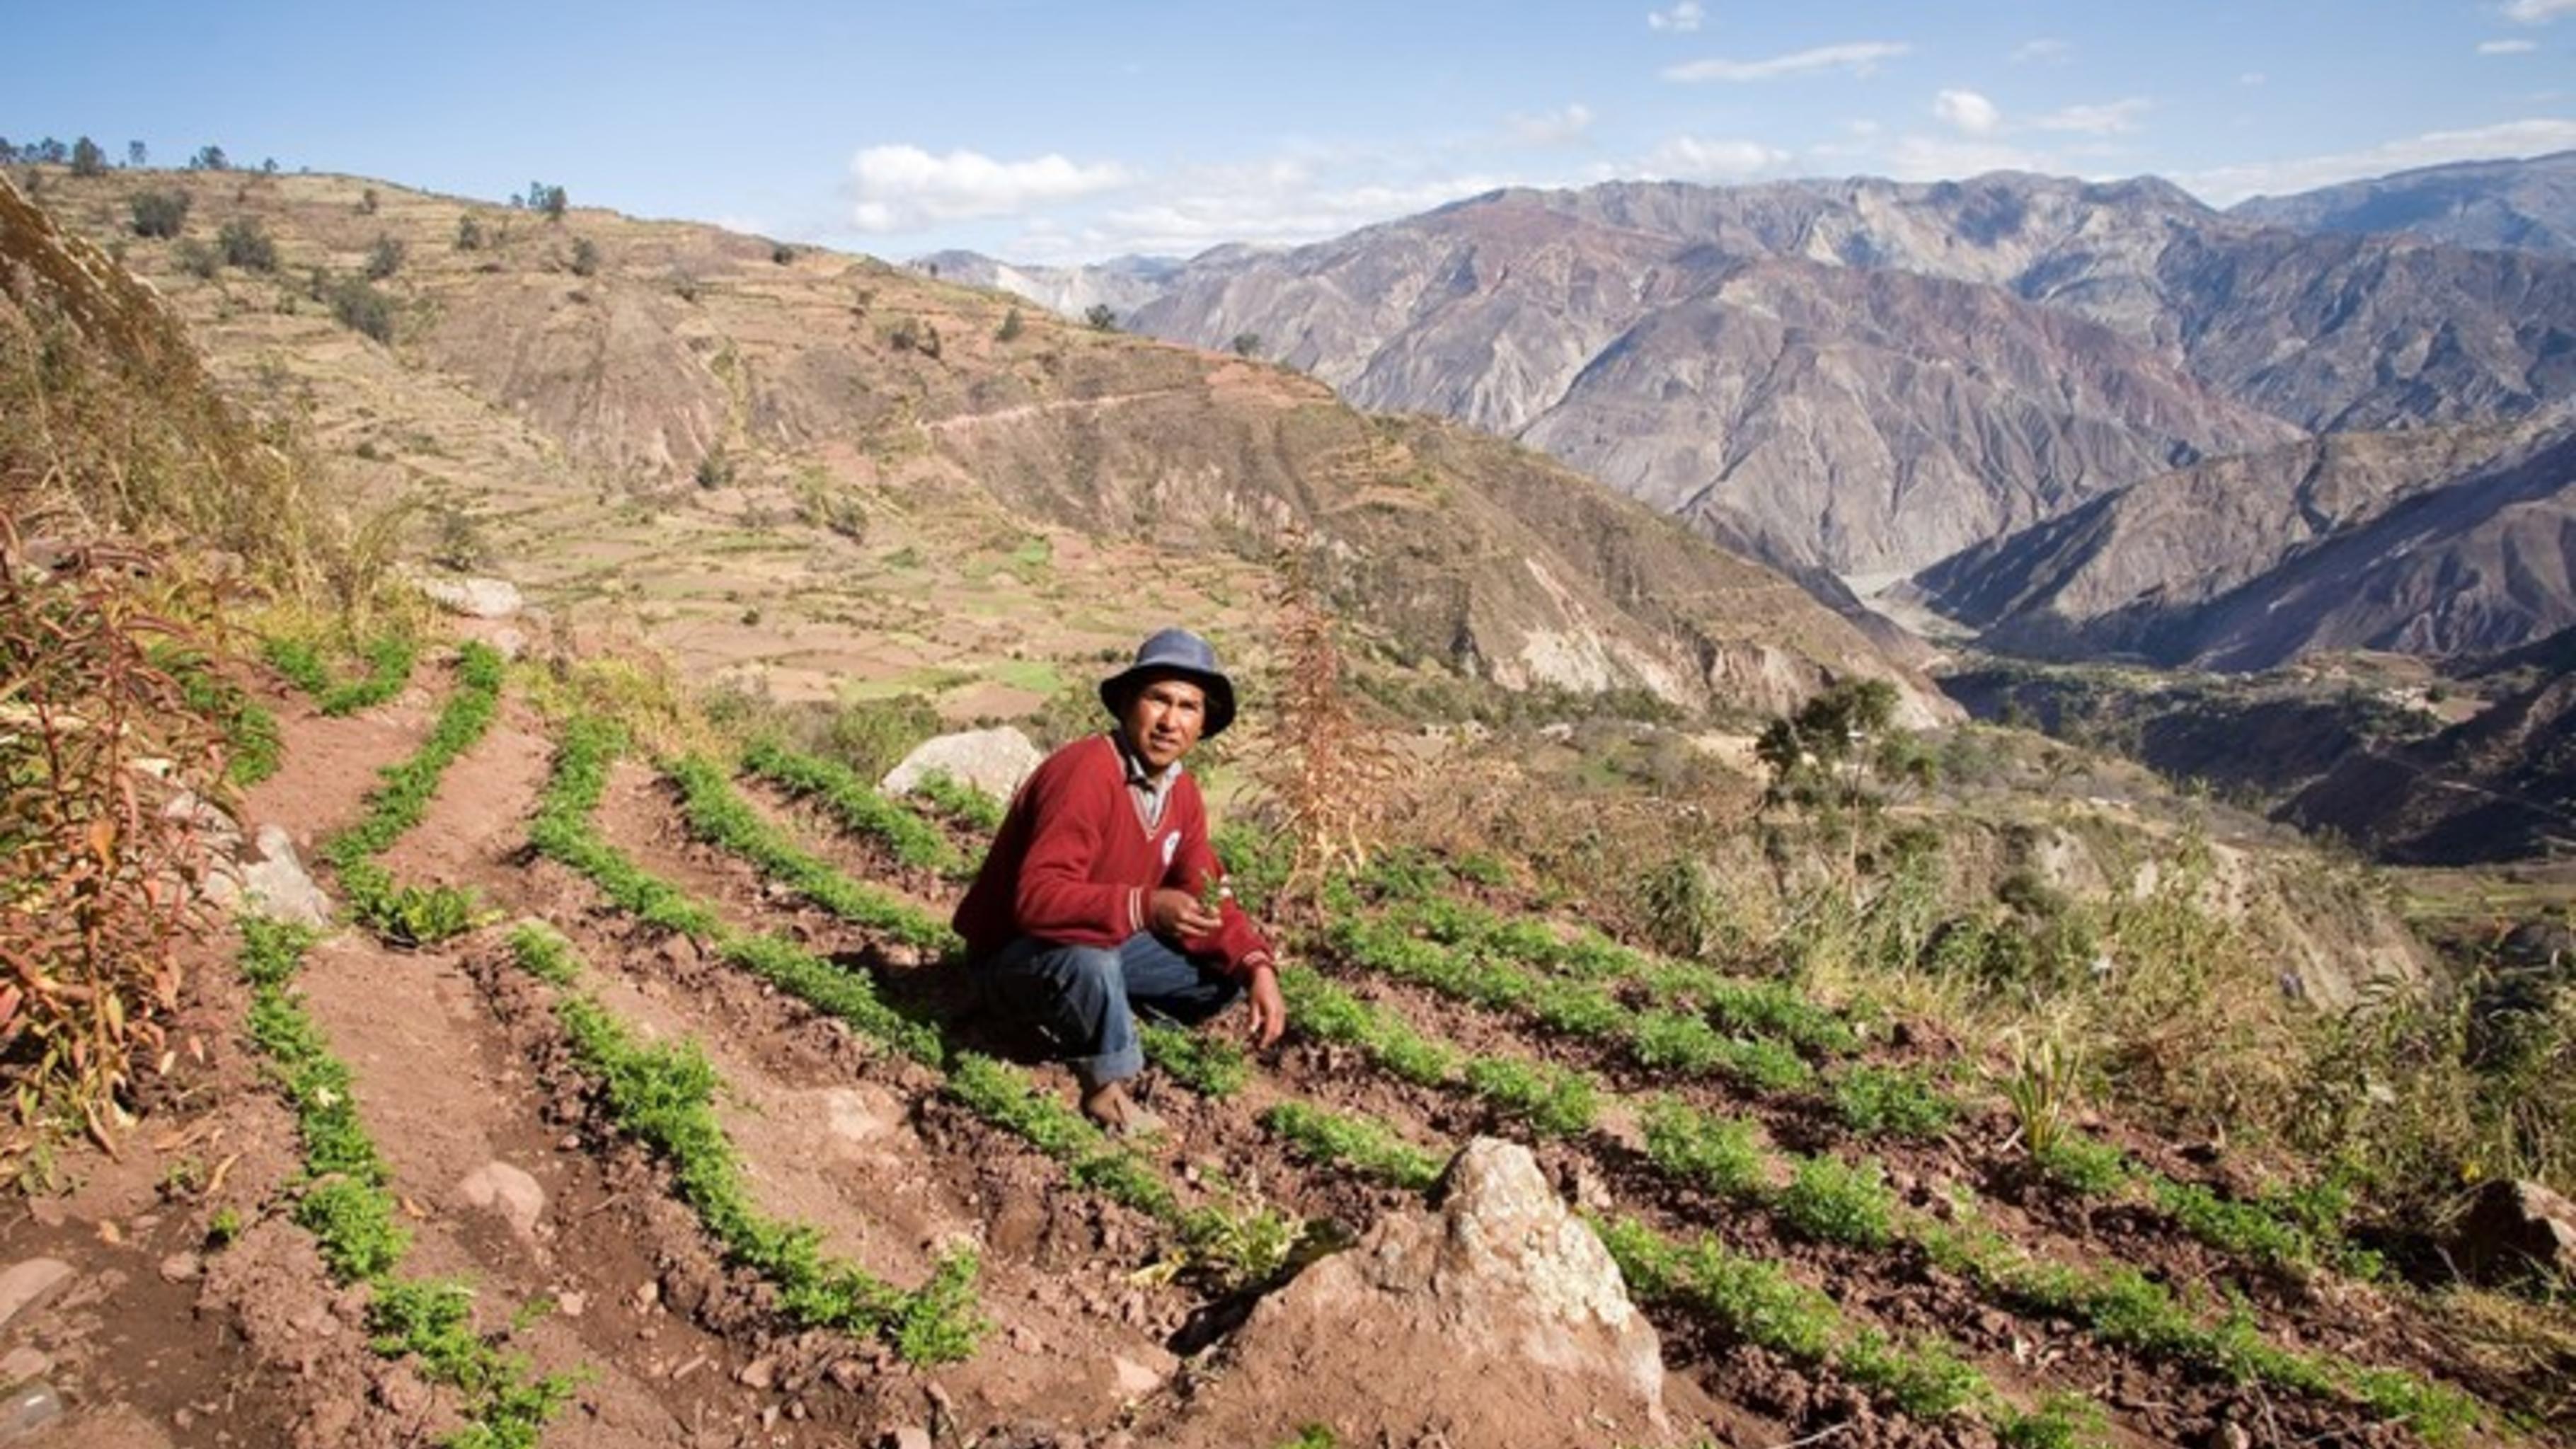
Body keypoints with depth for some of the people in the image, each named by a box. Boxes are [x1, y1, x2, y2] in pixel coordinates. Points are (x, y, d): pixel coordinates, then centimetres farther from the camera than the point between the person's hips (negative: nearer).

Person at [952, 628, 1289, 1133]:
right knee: (1091, 962, -39)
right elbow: (1038, 899, -37)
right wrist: (1144, 907, -49)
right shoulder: (1083, 773, -29)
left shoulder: (1182, 791, -2)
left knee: (1232, 969, -1)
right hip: (1018, 953, -8)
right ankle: (1106, 1089, -13)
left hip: (1111, 944, 8)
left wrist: (1257, 967, -15)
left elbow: (1206, 898, 2)